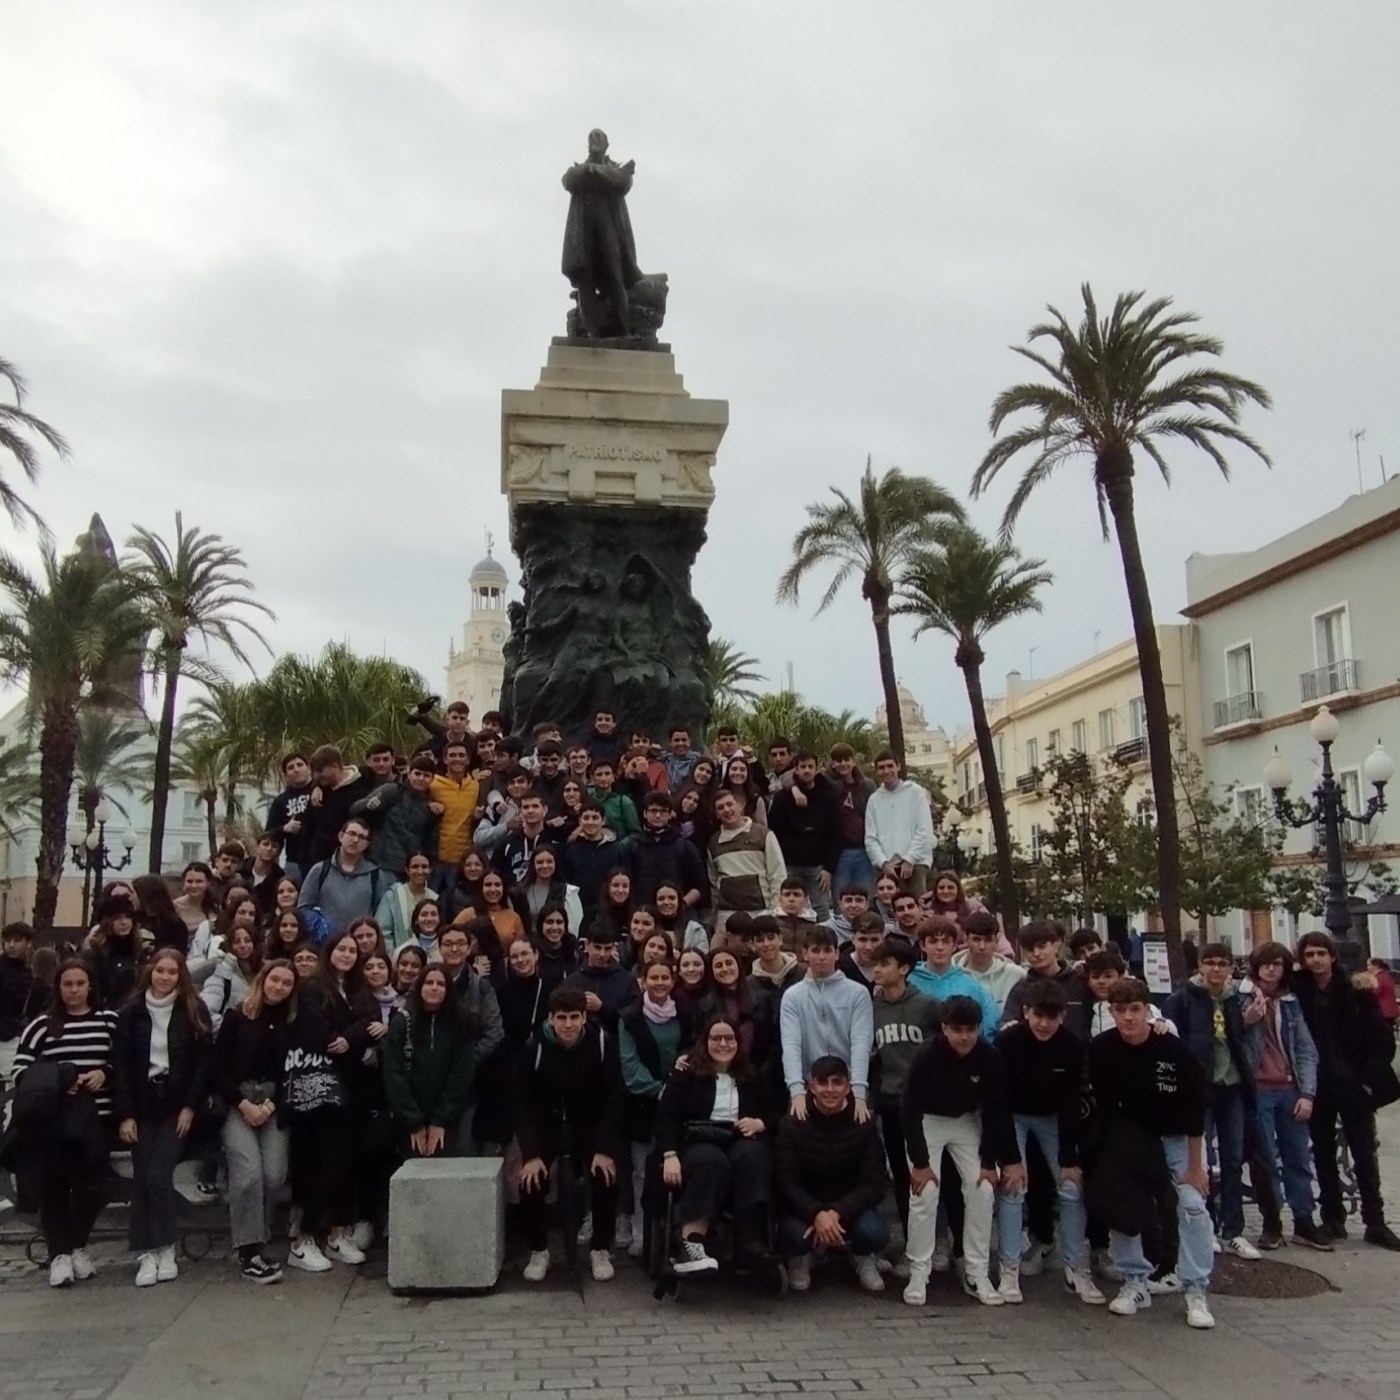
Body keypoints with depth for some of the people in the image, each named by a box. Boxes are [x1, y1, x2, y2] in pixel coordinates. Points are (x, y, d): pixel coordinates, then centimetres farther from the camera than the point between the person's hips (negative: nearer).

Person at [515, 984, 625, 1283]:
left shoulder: (602, 1043, -18)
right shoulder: (534, 1047, -19)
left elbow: (613, 1098, -13)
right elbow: (522, 1103, -14)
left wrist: (605, 1149, -21)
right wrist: (531, 1153, -23)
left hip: (591, 1124, 0)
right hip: (546, 1124, 0)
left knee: (606, 1179, -19)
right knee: (531, 1182, -17)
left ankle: (600, 1250, 4)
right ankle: (538, 1251, 7)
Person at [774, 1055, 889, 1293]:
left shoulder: (864, 1123, -8)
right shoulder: (792, 1124, -10)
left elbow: (874, 1183, -12)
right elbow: (786, 1182, -15)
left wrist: (837, 1213, -29)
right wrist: (817, 1214, -34)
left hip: (850, 1205, 1)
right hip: (806, 1207, -1)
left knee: (875, 1232, -30)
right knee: (794, 1233, -34)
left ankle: (864, 1258, 9)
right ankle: (800, 1259, 7)